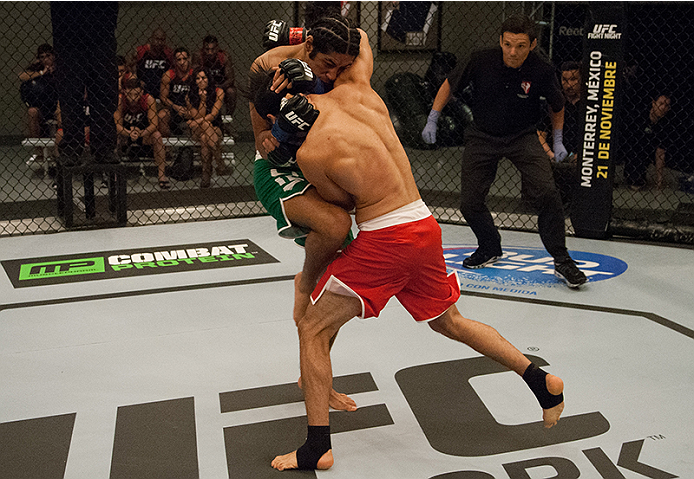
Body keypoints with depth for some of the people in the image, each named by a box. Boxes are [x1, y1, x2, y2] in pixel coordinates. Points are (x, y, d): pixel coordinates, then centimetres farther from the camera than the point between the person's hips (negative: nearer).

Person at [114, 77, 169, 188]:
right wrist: (129, 133, -40)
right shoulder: (120, 100, -19)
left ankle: (162, 174, -24)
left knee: (157, 135, -29)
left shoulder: (148, 99, -18)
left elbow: (154, 124, -20)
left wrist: (140, 133, -39)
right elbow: (117, 125, -19)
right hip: (124, 134, 0)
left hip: (143, 134, 0)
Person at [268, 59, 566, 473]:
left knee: (313, 329, 6)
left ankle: (317, 447, 5)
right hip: (426, 225, 8)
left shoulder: (310, 152, -13)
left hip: (384, 240, -7)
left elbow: (344, 201, 1)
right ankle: (542, 382, 34)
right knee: (450, 322, 28)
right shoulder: (356, 90, 4)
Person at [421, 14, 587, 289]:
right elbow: (449, 85, 1)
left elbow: (557, 107, 4)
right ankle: (490, 248, 27)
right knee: (469, 203, -2)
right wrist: (432, 120, -1)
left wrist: (558, 140, 1)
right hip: (482, 136, 2)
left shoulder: (541, 71, -17)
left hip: (523, 137, -1)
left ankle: (561, 261, -5)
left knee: (546, 194, -20)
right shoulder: (481, 62, -17)